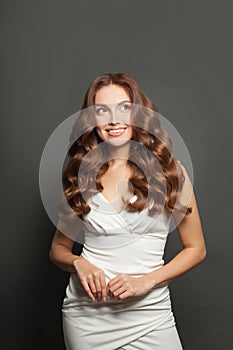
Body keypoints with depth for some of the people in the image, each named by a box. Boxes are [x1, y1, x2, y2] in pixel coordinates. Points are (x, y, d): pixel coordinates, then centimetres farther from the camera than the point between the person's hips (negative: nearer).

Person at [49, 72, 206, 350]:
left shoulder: (168, 170, -4)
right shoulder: (80, 175, 0)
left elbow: (196, 249, 0)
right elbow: (58, 248, 9)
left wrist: (147, 280, -13)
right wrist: (78, 263, -12)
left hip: (149, 311, -1)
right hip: (86, 312, 2)